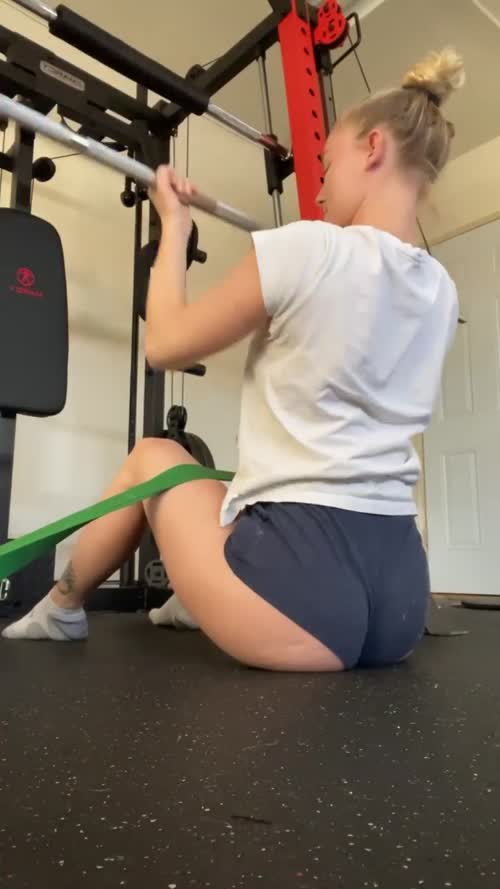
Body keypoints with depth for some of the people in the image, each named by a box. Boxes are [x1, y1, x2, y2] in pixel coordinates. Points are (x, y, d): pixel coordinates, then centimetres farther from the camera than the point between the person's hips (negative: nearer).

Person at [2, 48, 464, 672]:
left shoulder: (309, 247, -11)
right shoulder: (442, 293, 9)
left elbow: (165, 344, 0)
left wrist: (174, 224, 13)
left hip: (298, 592, -7)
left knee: (152, 457, 19)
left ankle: (60, 609, 37)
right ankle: (200, 601, 51)